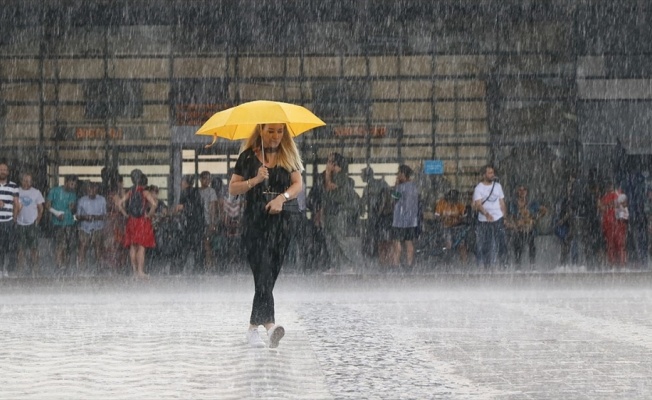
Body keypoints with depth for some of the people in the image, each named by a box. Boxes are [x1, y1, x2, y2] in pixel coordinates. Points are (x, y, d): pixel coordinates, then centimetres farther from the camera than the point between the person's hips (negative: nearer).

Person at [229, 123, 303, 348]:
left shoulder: (289, 156, 11)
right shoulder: (249, 156, 4)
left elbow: (297, 184, 3)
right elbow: (232, 189, 3)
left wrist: (282, 197, -16)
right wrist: (254, 181, -13)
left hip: (281, 222, 3)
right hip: (255, 221, -3)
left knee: (269, 276, 4)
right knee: (263, 273, -16)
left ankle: (254, 326, 13)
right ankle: (269, 323, -30)